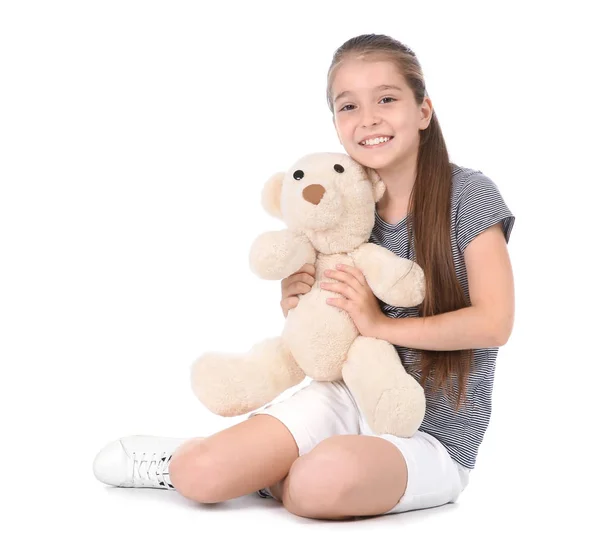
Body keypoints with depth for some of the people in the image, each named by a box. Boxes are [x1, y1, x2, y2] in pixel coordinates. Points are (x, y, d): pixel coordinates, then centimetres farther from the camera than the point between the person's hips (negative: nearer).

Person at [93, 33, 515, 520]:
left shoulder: (467, 194, -12)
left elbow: (494, 323, -18)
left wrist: (381, 325, -19)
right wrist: (301, 310, -9)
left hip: (433, 438, -3)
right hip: (350, 397, 4)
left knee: (329, 476, -35)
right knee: (202, 475, -16)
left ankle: (265, 473, -3)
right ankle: (185, 460, 19)